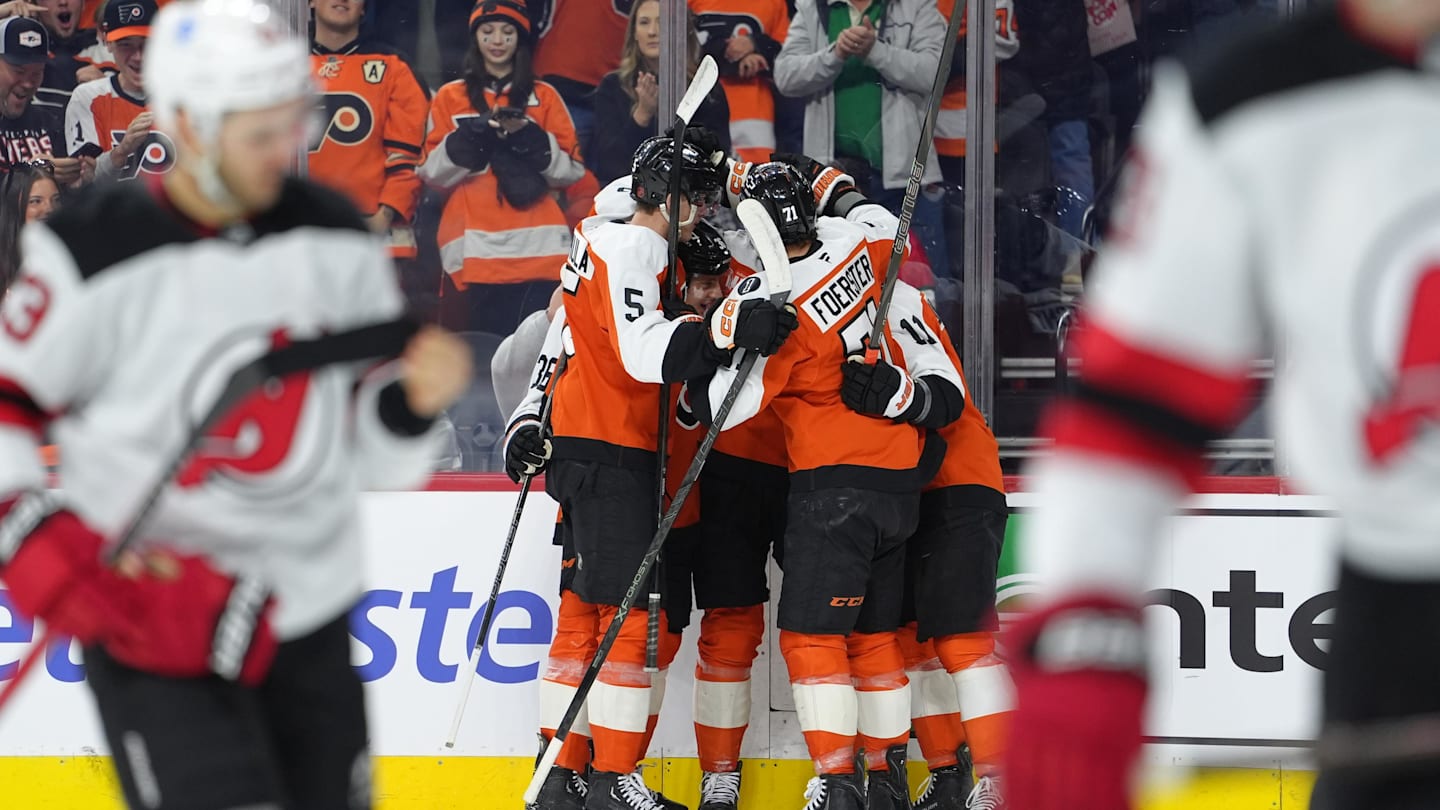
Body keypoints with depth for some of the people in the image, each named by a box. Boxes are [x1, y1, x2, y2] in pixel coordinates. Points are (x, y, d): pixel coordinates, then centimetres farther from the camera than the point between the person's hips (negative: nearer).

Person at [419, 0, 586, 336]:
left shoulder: (544, 97, 15)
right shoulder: (451, 98, 15)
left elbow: (571, 170, 8)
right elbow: (431, 172, 6)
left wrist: (529, 138, -9)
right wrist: (473, 135, -9)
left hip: (536, 245, 0)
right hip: (475, 249, 0)